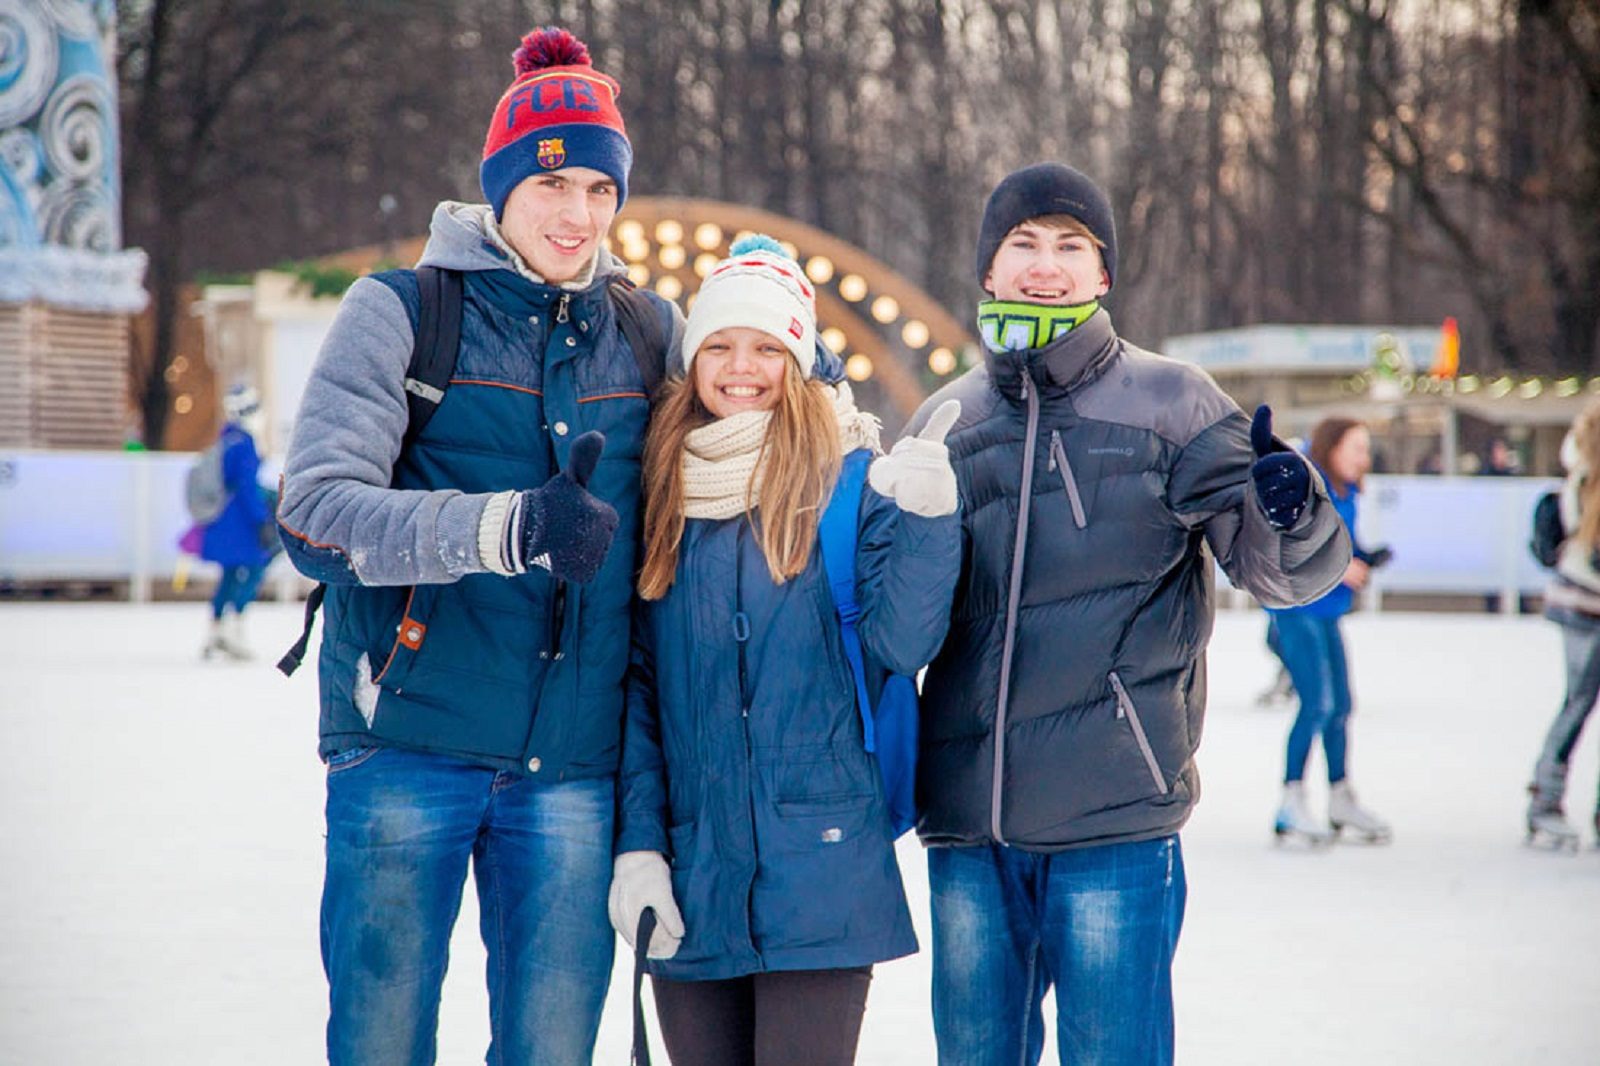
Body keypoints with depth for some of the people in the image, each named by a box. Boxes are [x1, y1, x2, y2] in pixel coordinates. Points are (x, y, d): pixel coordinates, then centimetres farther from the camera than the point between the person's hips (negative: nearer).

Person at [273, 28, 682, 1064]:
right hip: (412, 744, -3)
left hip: (573, 761, 3)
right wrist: (506, 525, -27)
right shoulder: (400, 313, 0)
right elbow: (316, 512, -13)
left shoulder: (650, 331, 12)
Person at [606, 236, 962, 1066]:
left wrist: (926, 519, -23)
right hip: (690, 878, 3)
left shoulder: (849, 477, 0)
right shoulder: (659, 488, 9)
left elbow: (901, 644, -8)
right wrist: (635, 849, 2)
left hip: (819, 869, -3)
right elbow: (635, 685, 9)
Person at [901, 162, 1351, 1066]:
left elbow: (1285, 570, -3)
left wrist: (1290, 514, -25)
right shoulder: (945, 421, 12)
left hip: (1114, 819, -3)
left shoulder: (1171, 403, 3)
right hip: (969, 820, 4)